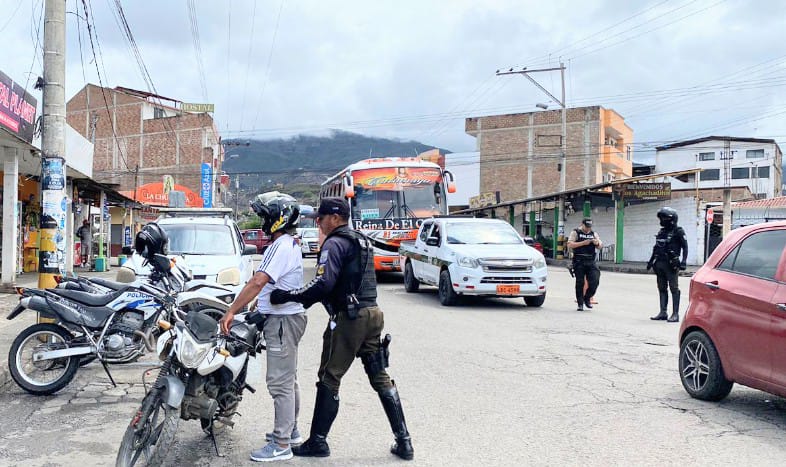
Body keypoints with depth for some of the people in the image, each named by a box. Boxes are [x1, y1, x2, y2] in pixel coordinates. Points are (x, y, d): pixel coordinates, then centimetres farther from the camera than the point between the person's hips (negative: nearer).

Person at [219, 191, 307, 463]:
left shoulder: (282, 246, -18)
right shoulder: (289, 244, 16)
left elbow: (258, 282, -27)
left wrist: (231, 312, -25)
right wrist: (258, 306, 19)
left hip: (282, 321, -11)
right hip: (284, 318, 11)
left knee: (280, 382, -6)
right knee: (288, 379, 19)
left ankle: (281, 445, -1)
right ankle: (290, 430, 32)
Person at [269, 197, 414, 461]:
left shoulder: (335, 243, -10)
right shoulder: (362, 241, 19)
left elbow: (323, 283, -23)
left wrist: (288, 296, -16)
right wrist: (306, 299, 20)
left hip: (348, 318, -8)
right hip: (372, 313, 9)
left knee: (329, 379, 3)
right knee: (381, 378, 12)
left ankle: (318, 442, 12)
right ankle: (403, 441, 13)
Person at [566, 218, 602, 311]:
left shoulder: (594, 234, 17)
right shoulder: (575, 232, 4)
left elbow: (601, 246, 17)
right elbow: (570, 245, -9)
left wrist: (597, 243, -6)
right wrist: (583, 243, -16)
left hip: (591, 262, 3)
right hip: (579, 262, -3)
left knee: (594, 281, -6)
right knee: (580, 283, -1)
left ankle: (587, 298, 17)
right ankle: (580, 304, 8)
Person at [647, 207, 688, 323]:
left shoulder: (678, 232, -5)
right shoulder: (661, 232, 16)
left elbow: (685, 247, -8)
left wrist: (683, 261, -18)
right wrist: (651, 261, 21)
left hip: (671, 264, -8)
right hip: (659, 264, 8)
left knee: (674, 288, -4)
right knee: (662, 288, 10)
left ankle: (675, 314, -1)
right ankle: (662, 313, 16)